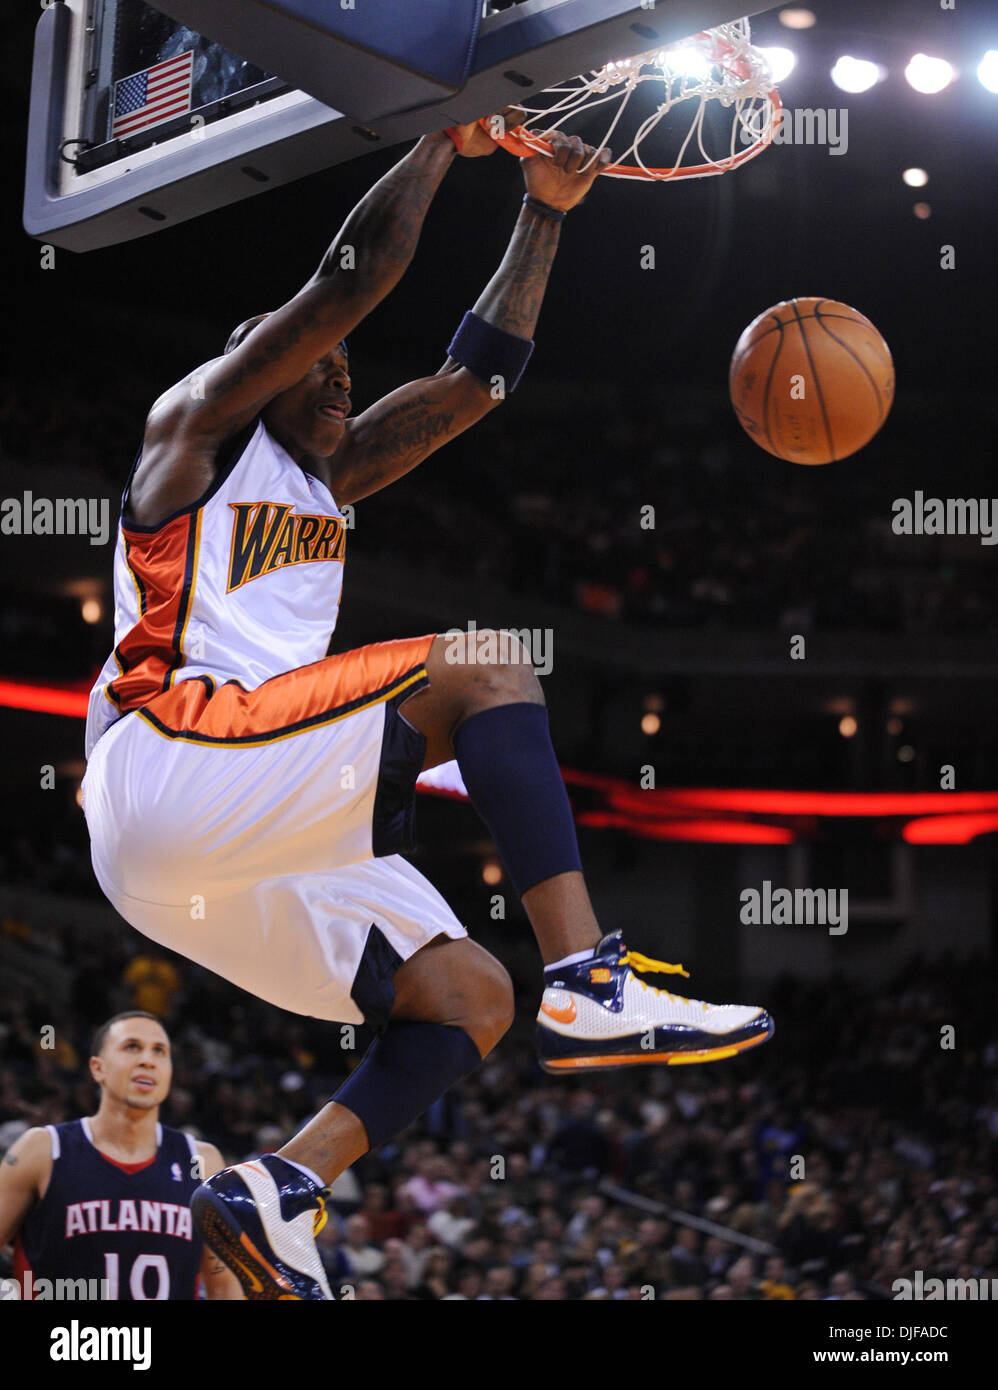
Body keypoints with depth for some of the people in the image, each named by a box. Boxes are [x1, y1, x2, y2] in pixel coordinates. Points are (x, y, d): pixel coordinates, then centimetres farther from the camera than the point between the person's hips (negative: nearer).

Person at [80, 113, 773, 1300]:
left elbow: (478, 375, 27)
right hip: (169, 758, -9)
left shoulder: (327, 480, 29)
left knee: (470, 997, 0)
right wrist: (447, 140, 5)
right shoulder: (196, 423, 8)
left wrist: (542, 211, 25)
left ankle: (275, 1196, -9)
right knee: (484, 664, -20)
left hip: (265, 837, 9)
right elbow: (350, 281, -4)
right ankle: (589, 986, -32)